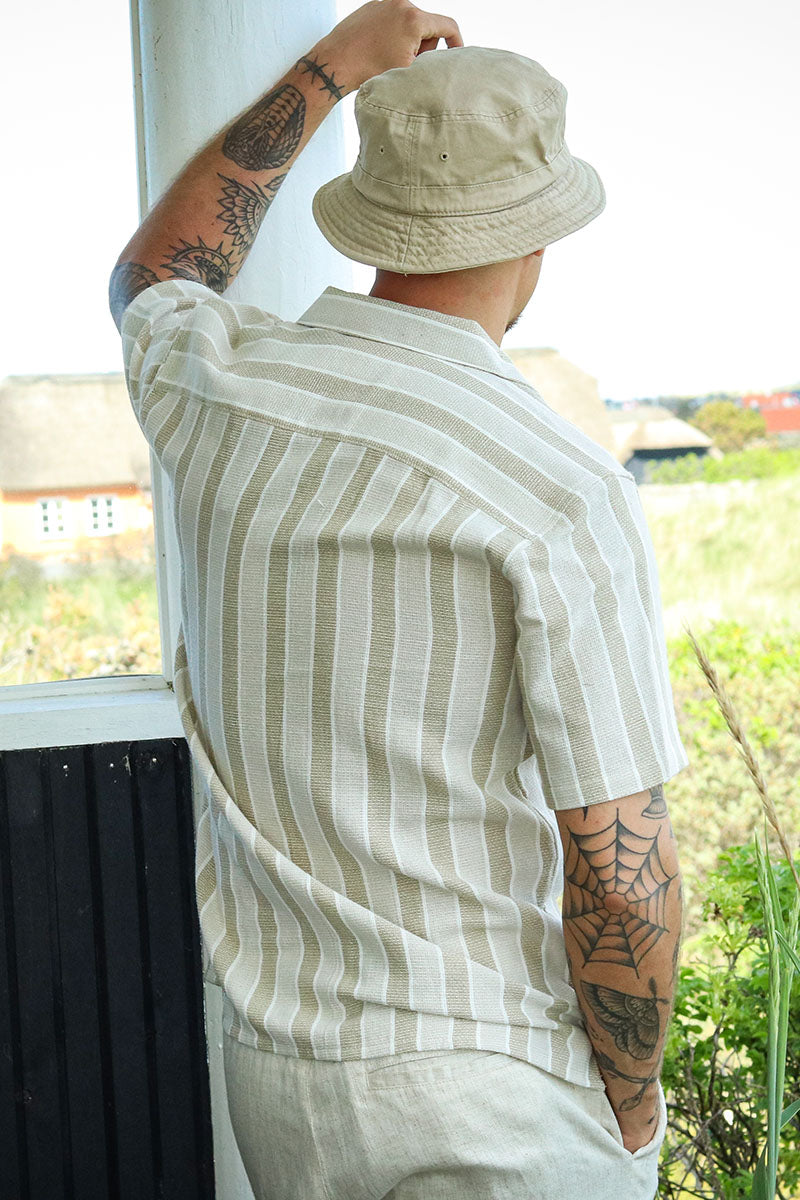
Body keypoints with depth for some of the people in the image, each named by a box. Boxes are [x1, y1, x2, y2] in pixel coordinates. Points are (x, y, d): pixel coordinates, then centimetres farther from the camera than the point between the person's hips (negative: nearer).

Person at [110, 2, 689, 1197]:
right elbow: (621, 877, -19)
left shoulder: (215, 388, -6)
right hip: (502, 1095, -4)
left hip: (275, 1067, 5)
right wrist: (634, 1096, -1)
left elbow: (157, 273, 21)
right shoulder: (568, 491, -21)